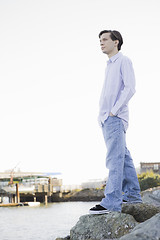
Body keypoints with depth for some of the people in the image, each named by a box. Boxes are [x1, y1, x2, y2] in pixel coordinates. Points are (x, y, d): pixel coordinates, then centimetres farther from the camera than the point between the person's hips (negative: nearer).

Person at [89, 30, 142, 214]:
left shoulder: (124, 61, -2)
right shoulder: (109, 66, 23)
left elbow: (130, 88, -13)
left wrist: (114, 111, -16)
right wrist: (102, 113, 12)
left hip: (115, 118, -9)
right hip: (106, 119, 9)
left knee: (115, 159, -13)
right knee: (122, 157, 11)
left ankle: (112, 202, -17)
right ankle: (132, 194, 18)